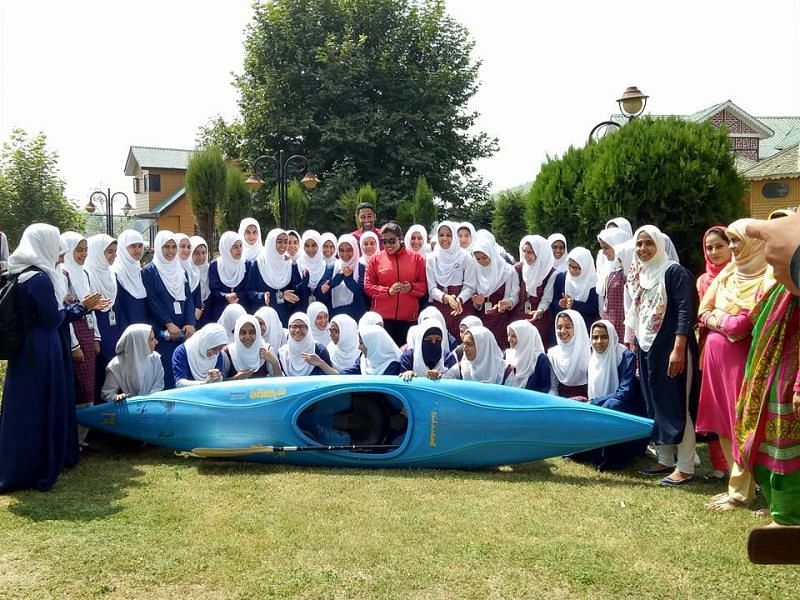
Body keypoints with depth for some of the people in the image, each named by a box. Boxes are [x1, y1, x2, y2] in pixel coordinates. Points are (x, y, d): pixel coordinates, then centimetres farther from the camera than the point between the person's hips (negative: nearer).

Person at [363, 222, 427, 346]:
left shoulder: (416, 258, 6)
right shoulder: (375, 259, 5)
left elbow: (424, 285, 7)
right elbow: (368, 287, 2)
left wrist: (411, 287, -14)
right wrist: (388, 290, -13)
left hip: (409, 317, 0)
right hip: (382, 317, 0)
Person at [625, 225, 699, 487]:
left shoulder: (674, 272, -9)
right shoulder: (638, 276, 13)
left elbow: (686, 312, -16)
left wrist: (678, 349, -23)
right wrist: (634, 347, 18)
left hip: (670, 348, -8)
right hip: (647, 348, 8)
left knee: (676, 405, -4)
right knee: (655, 404, 12)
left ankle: (685, 467, 3)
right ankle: (665, 459, 22)